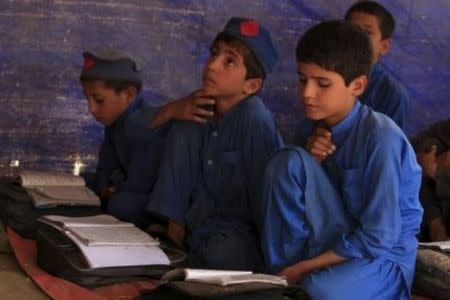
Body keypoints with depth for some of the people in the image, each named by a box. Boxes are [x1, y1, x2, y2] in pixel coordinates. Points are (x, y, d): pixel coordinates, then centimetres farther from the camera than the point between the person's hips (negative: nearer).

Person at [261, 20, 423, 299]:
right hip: (336, 243, 6)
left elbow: (379, 238, -22)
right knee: (288, 162, -15)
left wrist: (304, 267, -19)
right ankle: (282, 273, -9)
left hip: (383, 255, -6)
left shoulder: (380, 137, -20)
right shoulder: (317, 128, 1)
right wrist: (309, 163, -9)